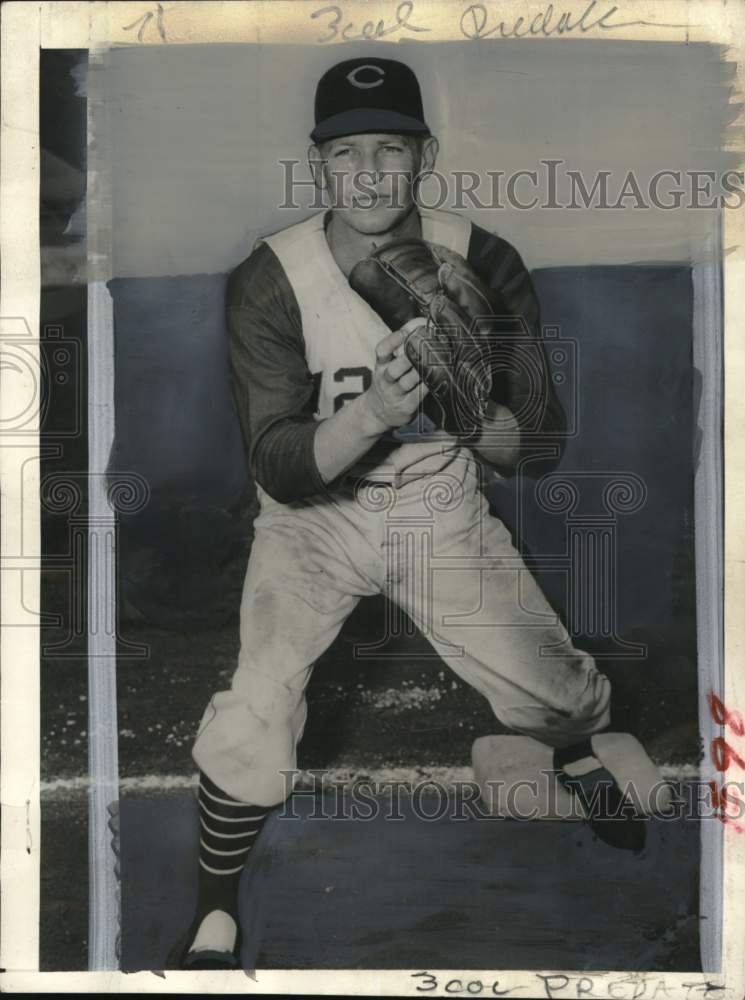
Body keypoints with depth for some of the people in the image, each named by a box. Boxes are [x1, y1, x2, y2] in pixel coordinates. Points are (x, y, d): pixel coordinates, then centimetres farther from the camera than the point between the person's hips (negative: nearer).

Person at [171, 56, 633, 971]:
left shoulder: (483, 263, -12)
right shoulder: (270, 279, -17)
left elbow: (540, 446, -9)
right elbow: (280, 469, -20)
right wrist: (370, 413, -38)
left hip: (441, 503, 2)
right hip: (312, 513, -1)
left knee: (561, 696, -1)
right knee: (257, 707, -21)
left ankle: (586, 757, 40)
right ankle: (216, 906, 8)